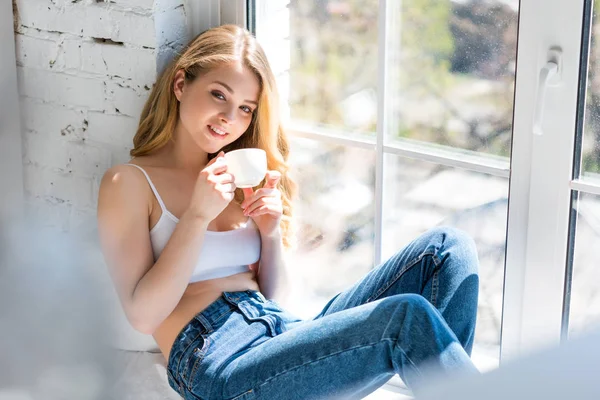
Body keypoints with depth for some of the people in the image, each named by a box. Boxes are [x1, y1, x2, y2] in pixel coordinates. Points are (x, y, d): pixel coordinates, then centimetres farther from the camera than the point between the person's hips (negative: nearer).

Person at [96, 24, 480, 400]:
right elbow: (143, 315, -6)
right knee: (408, 316, -29)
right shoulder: (129, 182, 4)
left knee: (448, 247, -10)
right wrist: (197, 215, -11)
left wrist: (271, 233, 2)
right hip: (215, 361, -7)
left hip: (284, 332, 7)